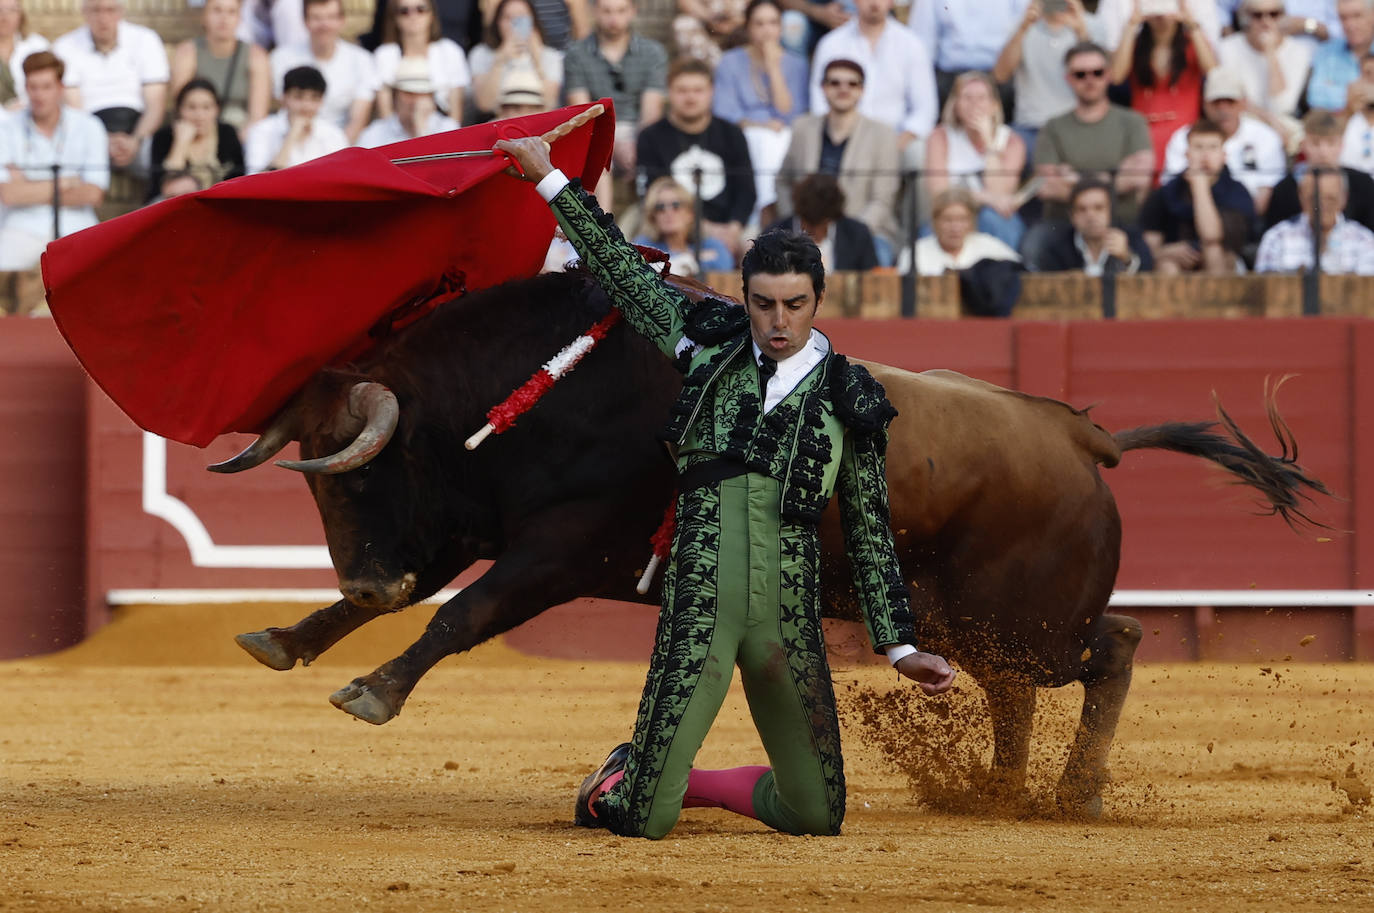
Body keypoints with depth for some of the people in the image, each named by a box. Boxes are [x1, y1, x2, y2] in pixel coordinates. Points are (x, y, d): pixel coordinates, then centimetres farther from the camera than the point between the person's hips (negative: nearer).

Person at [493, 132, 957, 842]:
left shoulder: (850, 401, 8)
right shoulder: (708, 343, 9)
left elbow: (869, 535, 13)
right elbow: (620, 266, 20)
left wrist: (901, 647, 8)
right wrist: (549, 179, 22)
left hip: (789, 623, 2)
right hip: (698, 610, -2)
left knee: (816, 815, 3)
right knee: (644, 821, -9)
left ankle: (683, 781, 31)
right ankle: (617, 778, 29)